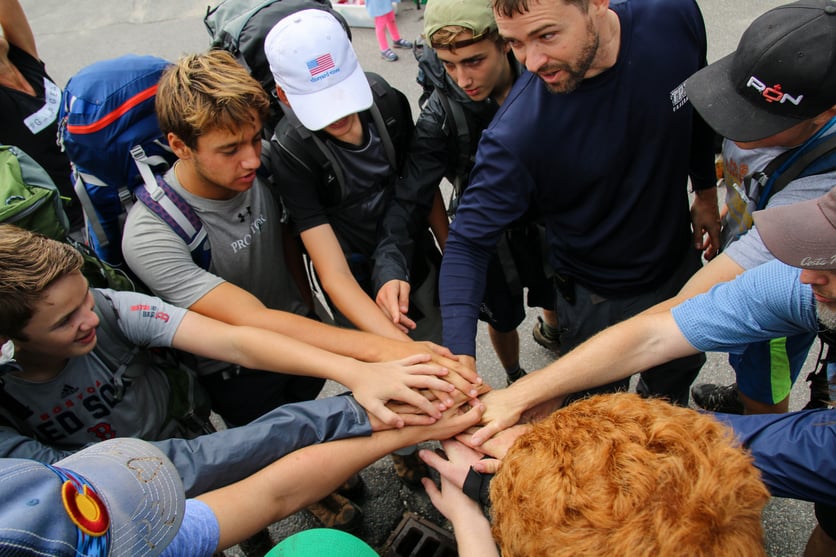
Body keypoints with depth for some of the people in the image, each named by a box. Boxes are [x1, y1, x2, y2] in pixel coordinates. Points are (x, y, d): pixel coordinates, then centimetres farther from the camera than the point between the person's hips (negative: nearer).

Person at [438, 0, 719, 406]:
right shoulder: (515, 134, -36)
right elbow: (468, 243, -29)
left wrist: (706, 190, 9)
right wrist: (459, 357, -40)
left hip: (679, 263, 5)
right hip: (598, 298, -4)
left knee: (679, 374, 31)